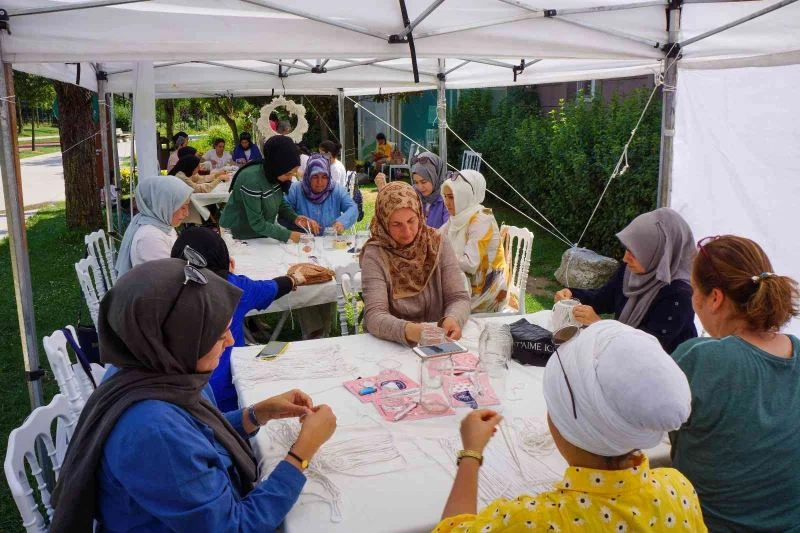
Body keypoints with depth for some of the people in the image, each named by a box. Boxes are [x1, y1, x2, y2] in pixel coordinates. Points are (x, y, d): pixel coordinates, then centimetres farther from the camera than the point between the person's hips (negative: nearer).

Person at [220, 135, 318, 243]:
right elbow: (257, 223, -25)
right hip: (239, 237, -6)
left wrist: (295, 218, -11)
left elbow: (280, 202, 7)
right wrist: (288, 235, -23)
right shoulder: (251, 179, -28)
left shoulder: (274, 174, -8)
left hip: (263, 235, 6)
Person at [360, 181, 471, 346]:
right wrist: (408, 330, -37)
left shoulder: (439, 245, -1)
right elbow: (374, 316, -18)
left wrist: (453, 319, -25)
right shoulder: (374, 255, -9)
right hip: (389, 345, -1)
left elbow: (459, 298, -3)